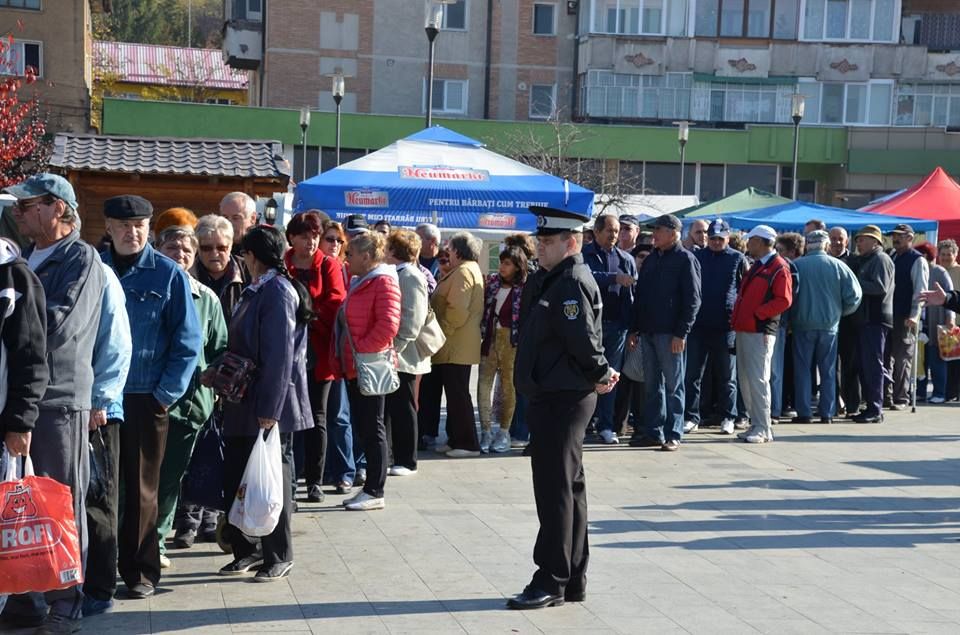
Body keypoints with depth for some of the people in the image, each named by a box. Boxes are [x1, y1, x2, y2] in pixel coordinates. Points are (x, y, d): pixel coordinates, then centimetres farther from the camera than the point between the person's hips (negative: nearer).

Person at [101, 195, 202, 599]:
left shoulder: (169, 275, -3)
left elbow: (188, 341, -3)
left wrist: (166, 394, -8)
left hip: (145, 399, -2)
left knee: (141, 489, 8)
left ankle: (141, 572, 18)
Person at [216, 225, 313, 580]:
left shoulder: (278, 292, -15)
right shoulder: (257, 291, 14)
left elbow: (280, 355, -20)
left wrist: (269, 409, -21)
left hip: (269, 408, -9)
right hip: (244, 405, 9)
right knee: (237, 477, 11)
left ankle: (278, 557, 13)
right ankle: (247, 550, 22)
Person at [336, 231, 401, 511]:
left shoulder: (383, 282, -11)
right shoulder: (357, 282, 16)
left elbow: (388, 326, -21)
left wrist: (360, 350, -17)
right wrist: (343, 356, 12)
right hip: (354, 368, 9)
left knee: (372, 428, -3)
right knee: (362, 427, 11)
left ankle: (375, 492, 3)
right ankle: (370, 487, 18)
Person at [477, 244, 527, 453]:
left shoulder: (524, 288, -6)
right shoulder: (492, 281, 8)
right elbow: (483, 308, 13)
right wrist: (481, 333, 5)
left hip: (512, 341, -4)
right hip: (490, 337, 4)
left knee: (509, 386, 6)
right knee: (484, 384, -2)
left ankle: (504, 432, 16)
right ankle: (486, 431, 4)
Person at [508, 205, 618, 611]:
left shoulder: (573, 282, -16)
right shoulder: (547, 280, 14)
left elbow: (583, 341, -23)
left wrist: (600, 376, -6)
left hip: (563, 399, -10)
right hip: (551, 396, 10)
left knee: (556, 490, -4)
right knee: (568, 488, 14)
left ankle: (551, 582, 4)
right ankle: (573, 580, 22)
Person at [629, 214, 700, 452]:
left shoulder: (685, 260, -6)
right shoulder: (651, 259, 15)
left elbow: (692, 299, -11)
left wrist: (681, 333, -16)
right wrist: (635, 329, 14)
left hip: (670, 334, -7)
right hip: (648, 332, 7)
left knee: (673, 385, 0)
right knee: (652, 385, 10)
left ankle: (673, 435, 5)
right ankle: (654, 432, 16)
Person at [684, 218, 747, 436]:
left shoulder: (737, 259, 3)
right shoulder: (696, 257, 7)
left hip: (726, 326, -2)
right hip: (698, 324, 2)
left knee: (727, 376, 7)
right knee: (692, 375, 2)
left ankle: (727, 418, 16)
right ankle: (691, 417, 8)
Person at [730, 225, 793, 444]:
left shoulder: (779, 268, -9)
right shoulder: (756, 266, 20)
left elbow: (784, 300, -17)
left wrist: (757, 313, -16)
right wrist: (738, 316, 13)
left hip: (760, 331, -9)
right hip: (744, 330, 9)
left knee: (757, 379, -11)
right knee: (745, 380, 11)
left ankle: (763, 430, -7)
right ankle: (756, 424, 18)